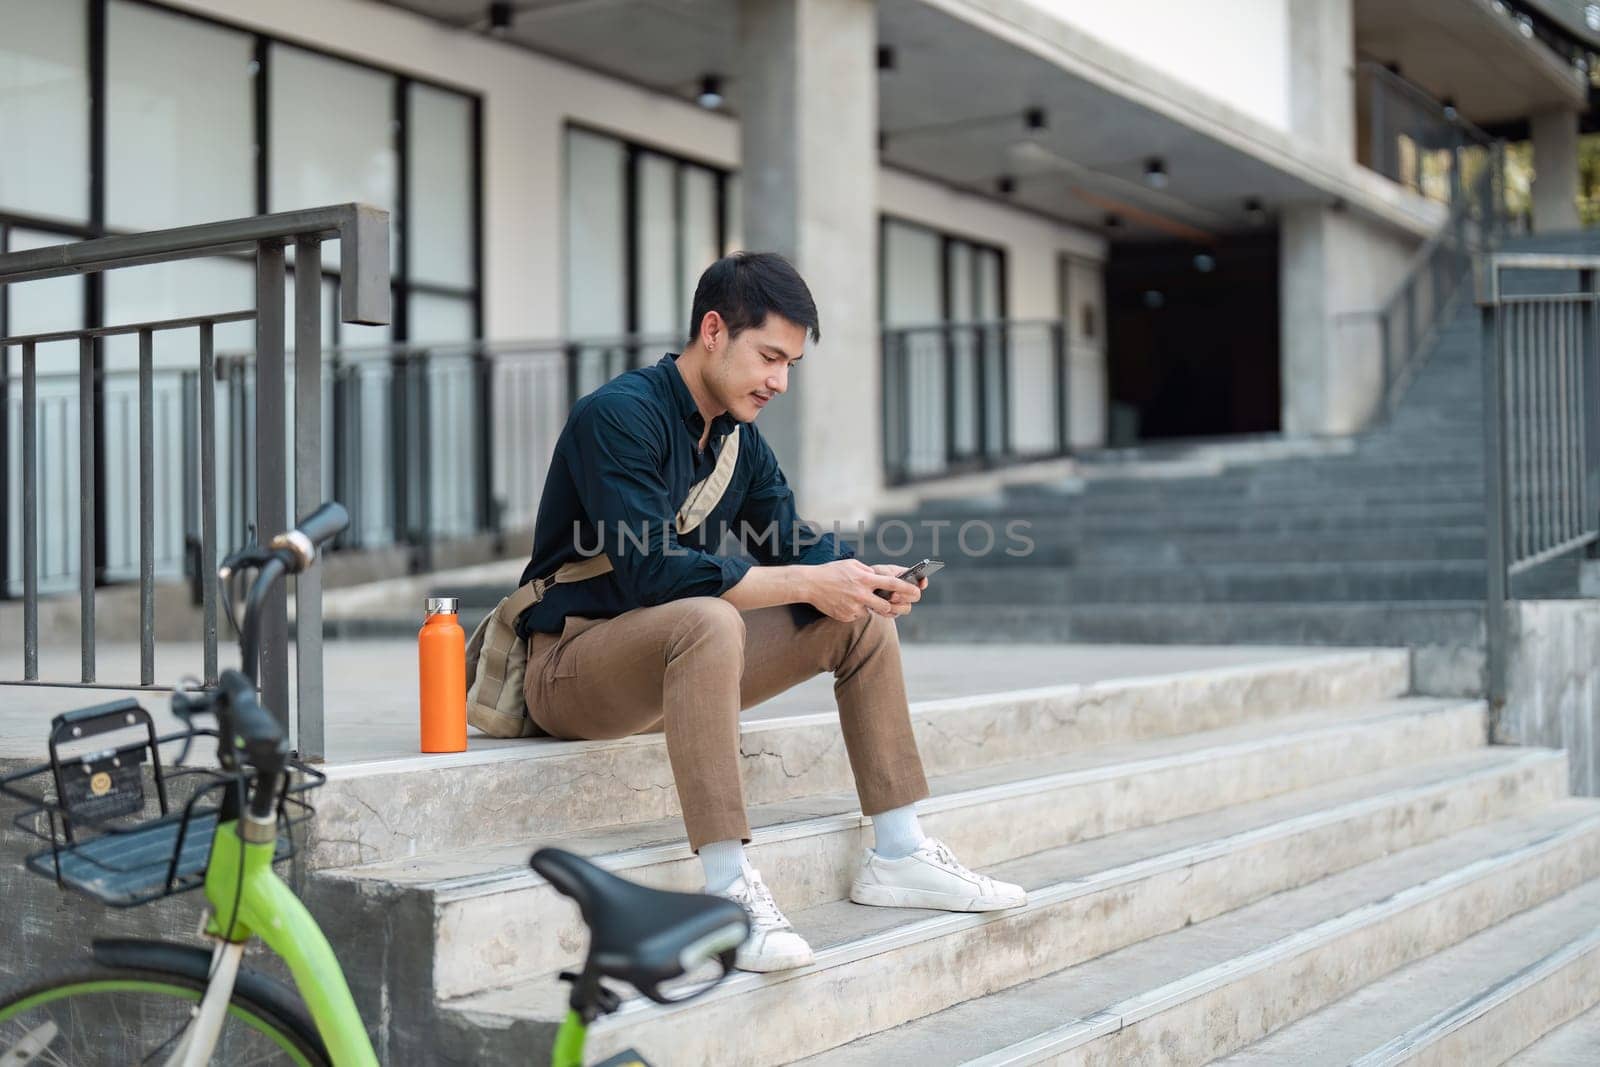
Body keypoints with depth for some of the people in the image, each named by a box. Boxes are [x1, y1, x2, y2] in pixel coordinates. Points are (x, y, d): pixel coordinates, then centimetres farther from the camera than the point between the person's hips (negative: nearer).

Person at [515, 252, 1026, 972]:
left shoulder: (740, 441, 10)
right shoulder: (619, 416, -18)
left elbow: (794, 542, 5)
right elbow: (652, 570, -28)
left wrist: (861, 579, -18)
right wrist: (806, 582, -28)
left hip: (680, 657, 9)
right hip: (572, 663, -9)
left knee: (862, 619, 0)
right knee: (707, 620, -39)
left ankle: (897, 857, 2)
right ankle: (727, 889, -40)